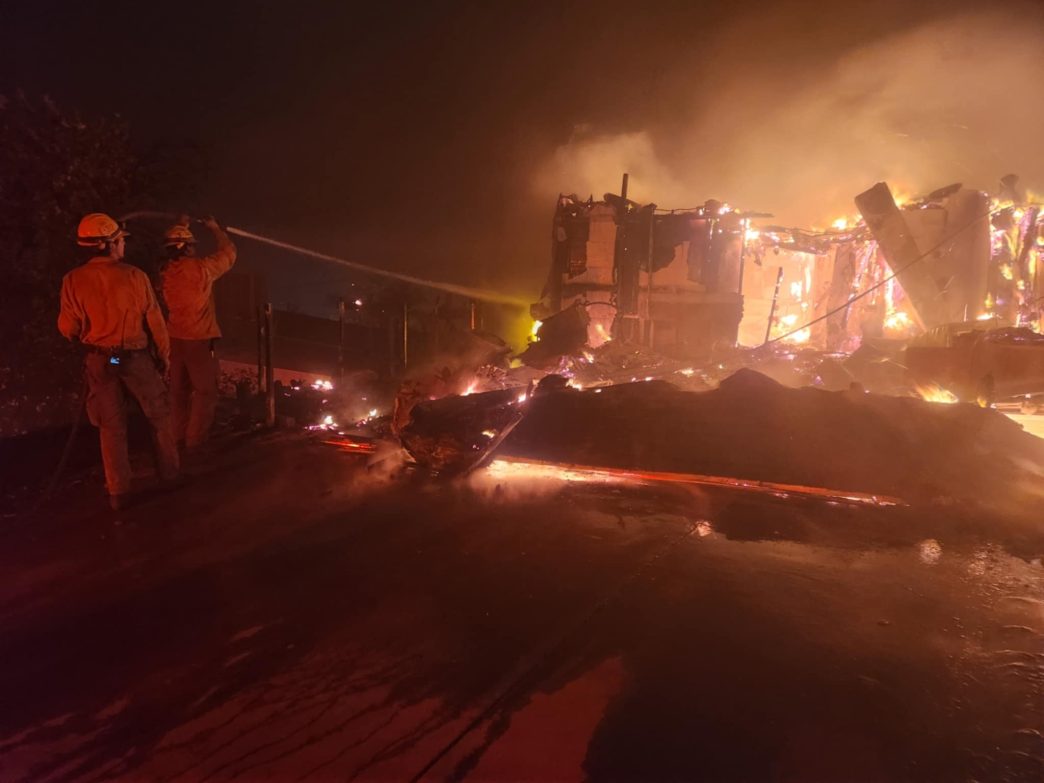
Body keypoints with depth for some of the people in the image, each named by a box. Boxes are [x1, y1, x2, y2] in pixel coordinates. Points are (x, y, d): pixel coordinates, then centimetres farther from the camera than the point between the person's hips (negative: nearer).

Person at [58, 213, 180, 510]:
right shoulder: (135, 276, -11)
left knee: (111, 425, 9)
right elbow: (154, 320, -5)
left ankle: (119, 492, 13)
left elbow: (68, 327, -4)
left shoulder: (74, 280, -7)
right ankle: (169, 472, 26)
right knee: (159, 414, 17)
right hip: (136, 357, -2)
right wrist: (164, 355, 7)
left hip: (99, 360, 2)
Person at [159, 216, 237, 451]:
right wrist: (215, 228, 15)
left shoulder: (165, 271, 2)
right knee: (205, 391, 2)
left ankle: (179, 437, 23)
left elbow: (175, 255, 26)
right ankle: (195, 440, 2)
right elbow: (228, 252, 1)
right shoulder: (201, 268, -14)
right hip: (199, 340, -6)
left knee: (179, 390, 16)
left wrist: (181, 228, 31)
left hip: (175, 339, 6)